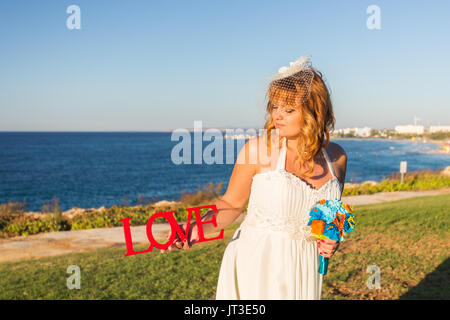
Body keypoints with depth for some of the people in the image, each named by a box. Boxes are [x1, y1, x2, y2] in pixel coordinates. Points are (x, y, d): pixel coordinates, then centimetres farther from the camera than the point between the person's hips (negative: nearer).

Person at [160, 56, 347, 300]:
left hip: (301, 273, 4)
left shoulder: (337, 157, 0)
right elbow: (231, 204, -2)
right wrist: (199, 228, -18)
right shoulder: (258, 149, -11)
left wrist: (331, 239, -2)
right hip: (255, 269, -3)